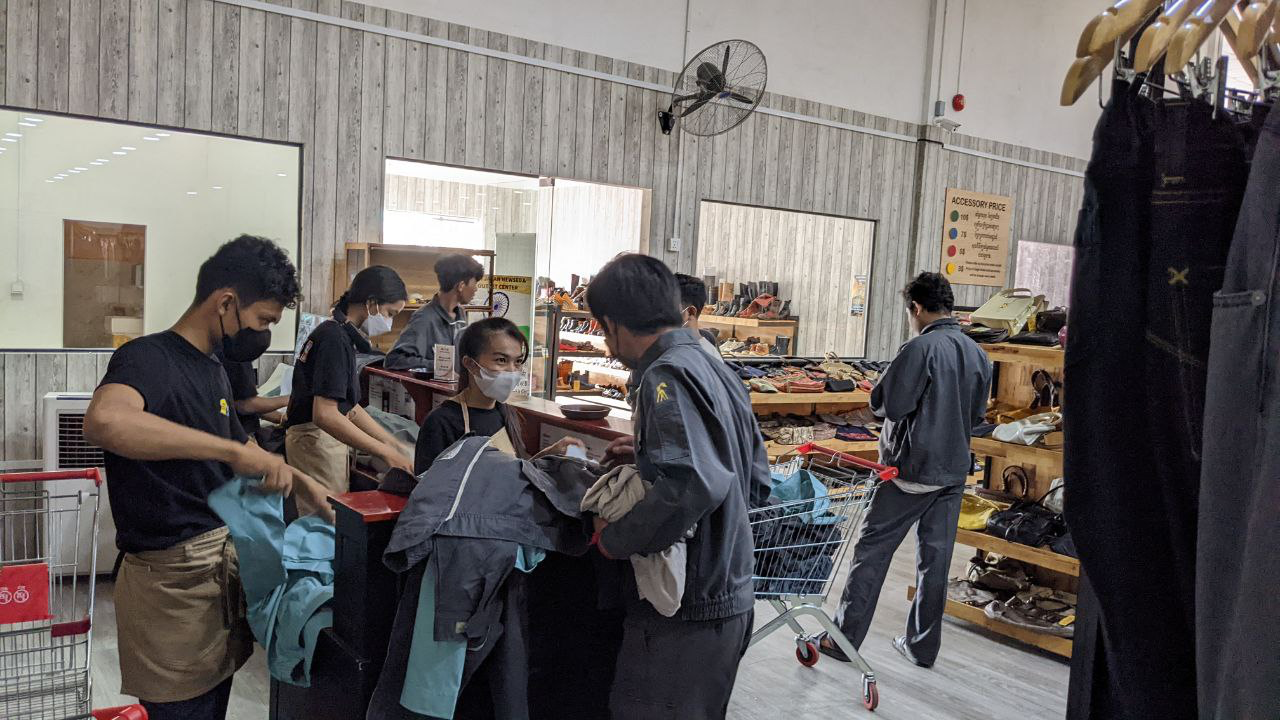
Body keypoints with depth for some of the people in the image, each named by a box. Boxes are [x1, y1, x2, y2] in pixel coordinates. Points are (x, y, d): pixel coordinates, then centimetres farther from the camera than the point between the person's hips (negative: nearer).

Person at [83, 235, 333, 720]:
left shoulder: (213, 369, 10)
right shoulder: (148, 358, -17)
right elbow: (103, 420, -40)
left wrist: (303, 484, 13)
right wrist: (233, 450, -41)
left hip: (223, 559, 8)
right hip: (171, 576, -8)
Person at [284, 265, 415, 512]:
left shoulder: (341, 334, 12)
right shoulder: (335, 339, -18)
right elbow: (325, 415, -26)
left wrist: (395, 445, 9)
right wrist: (386, 453, -25)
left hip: (326, 438, 10)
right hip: (316, 439, -10)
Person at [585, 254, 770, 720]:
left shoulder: (667, 375, -18)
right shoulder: (718, 371, 10)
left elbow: (692, 485, -34)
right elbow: (756, 482, 16)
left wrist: (615, 539, -19)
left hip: (685, 613, -9)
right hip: (731, 600, 9)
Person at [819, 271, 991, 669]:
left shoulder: (921, 348, -17)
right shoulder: (978, 355, 6)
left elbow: (886, 404, -17)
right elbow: (977, 412, 15)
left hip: (913, 468, -6)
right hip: (954, 471, 7)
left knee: (872, 550, 3)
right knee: (936, 558, 12)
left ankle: (844, 638, 9)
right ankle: (922, 646, 22)